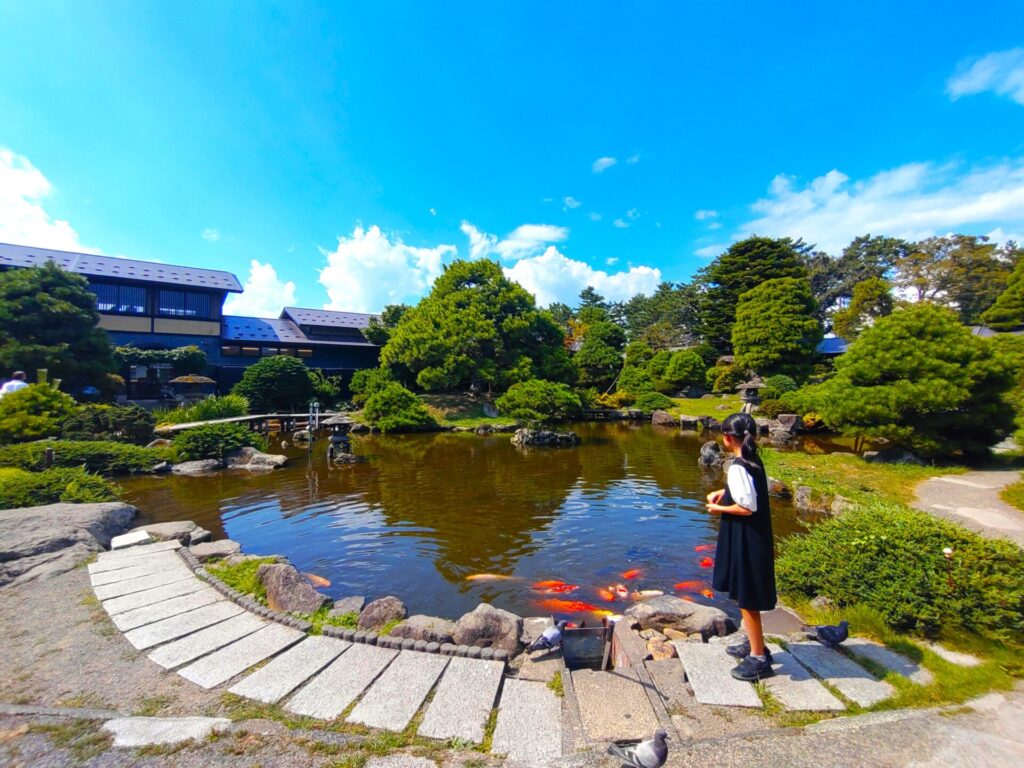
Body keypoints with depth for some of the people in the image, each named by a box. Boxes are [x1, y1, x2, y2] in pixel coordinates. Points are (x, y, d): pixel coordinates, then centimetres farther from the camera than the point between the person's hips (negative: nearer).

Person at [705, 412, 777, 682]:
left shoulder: (738, 467, -24)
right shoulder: (753, 461, 4)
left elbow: (748, 507, -26)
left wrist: (720, 508, -12)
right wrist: (723, 492, 9)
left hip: (745, 539, -9)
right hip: (753, 537, 10)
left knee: (746, 597, 5)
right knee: (745, 595, 23)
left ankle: (759, 658, 19)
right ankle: (753, 644, 39)